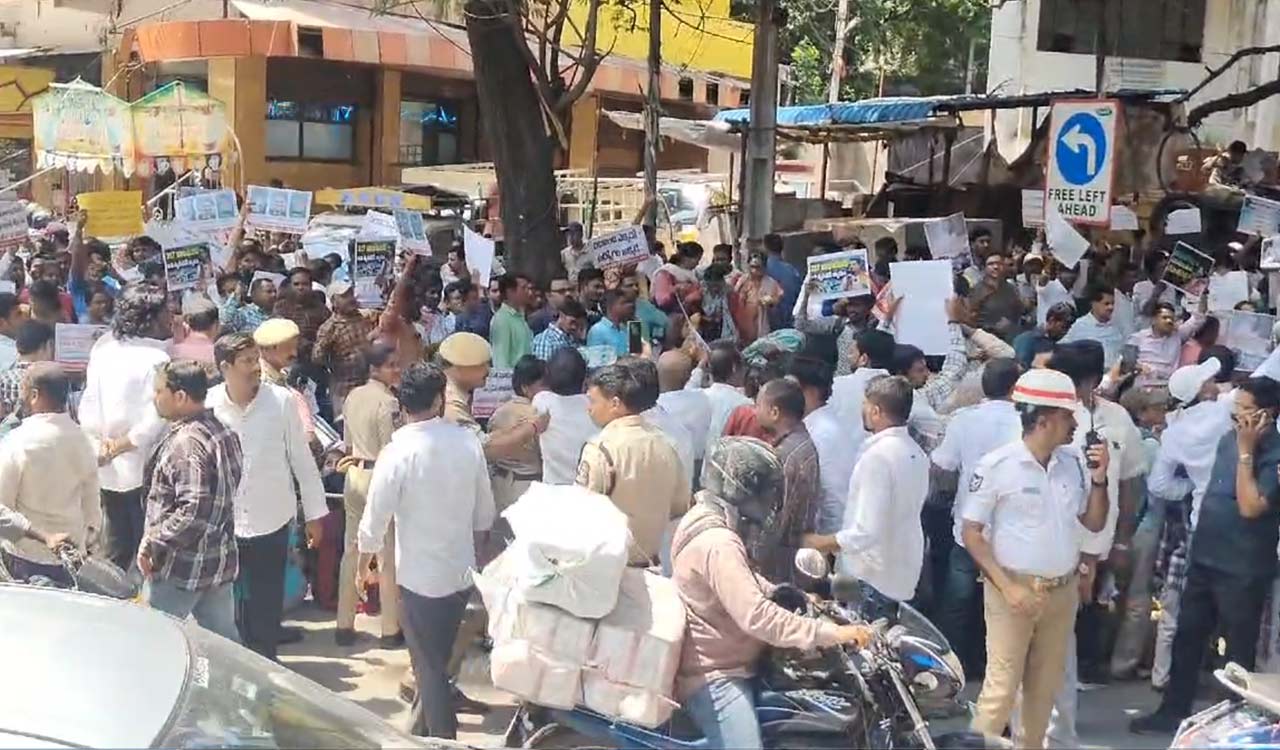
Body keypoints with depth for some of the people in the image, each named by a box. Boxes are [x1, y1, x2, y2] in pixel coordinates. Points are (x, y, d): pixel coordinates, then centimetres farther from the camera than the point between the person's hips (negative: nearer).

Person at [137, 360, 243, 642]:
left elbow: (193, 511, -29)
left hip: (181, 568, -9)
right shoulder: (223, 432, 7)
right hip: (221, 562, 9)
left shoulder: (185, 444, -22)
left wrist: (152, 540, -17)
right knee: (223, 640, 14)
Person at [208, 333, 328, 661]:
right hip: (221, 524, 1)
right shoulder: (207, 404, -7)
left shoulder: (282, 400, -9)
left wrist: (314, 513, 1)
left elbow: (301, 458, -2)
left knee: (266, 606, 9)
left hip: (271, 522, -1)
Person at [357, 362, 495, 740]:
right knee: (436, 659, 23)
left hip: (420, 575, -5)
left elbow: (376, 517, -12)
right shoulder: (468, 440, -6)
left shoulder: (397, 452, -18)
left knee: (429, 667, 11)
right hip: (461, 570, 5)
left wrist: (364, 563, 5)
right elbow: (484, 510, 2)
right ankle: (423, 729, 39)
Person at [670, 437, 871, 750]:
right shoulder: (718, 543, -28)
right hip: (714, 676, -11)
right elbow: (757, 616, -35)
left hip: (718, 663, 11)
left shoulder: (707, 518, 6)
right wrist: (832, 633, -33)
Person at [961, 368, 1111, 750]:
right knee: (1001, 687, -4)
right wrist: (1008, 586, -16)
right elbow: (971, 533, -9)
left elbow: (1094, 523, 11)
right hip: (1015, 589, -5)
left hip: (1063, 590, 5)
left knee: (1045, 686, 15)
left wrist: (1099, 480, -6)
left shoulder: (1075, 462, 2)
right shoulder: (998, 465, -12)